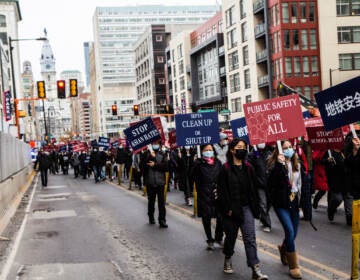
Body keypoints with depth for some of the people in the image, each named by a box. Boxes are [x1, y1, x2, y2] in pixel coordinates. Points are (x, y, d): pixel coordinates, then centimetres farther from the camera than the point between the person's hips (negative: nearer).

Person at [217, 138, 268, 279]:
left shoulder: (248, 168, 7)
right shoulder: (225, 169, -5)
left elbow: (254, 188, 9)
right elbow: (222, 191, -8)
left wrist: (255, 207, 4)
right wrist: (227, 209, -13)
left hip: (246, 207, 2)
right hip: (232, 209, -2)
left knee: (250, 237, -6)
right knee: (231, 236, 12)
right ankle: (228, 259, 38)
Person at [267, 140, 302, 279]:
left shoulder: (297, 164, 7)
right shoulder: (275, 165, -11)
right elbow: (271, 182, -27)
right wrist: (279, 165, -32)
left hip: (293, 201, 6)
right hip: (281, 203, -6)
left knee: (293, 233, 11)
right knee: (290, 231, -14)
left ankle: (283, 248, 45)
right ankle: (293, 266, -3)